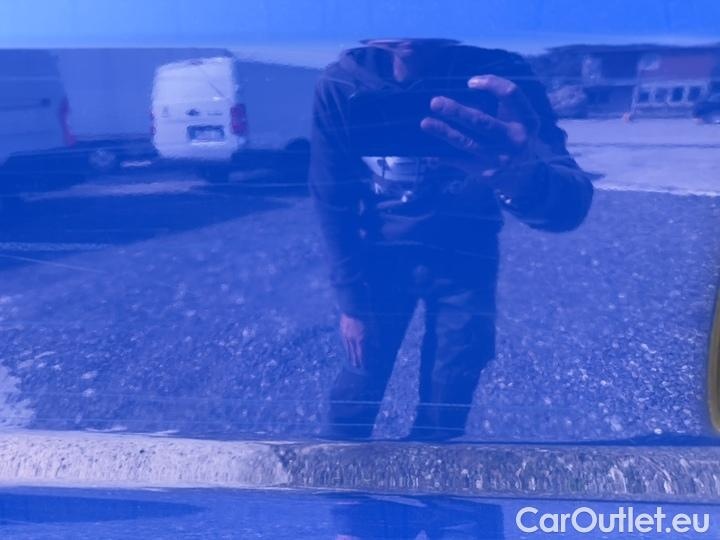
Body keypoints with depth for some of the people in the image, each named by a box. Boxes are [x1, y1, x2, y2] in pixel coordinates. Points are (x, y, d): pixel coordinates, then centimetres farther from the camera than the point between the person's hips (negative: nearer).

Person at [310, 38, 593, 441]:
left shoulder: (495, 71, -24)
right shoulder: (341, 83, -18)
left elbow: (572, 201, -37)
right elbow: (333, 201, -6)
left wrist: (522, 180, -60)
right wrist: (350, 300, -6)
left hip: (464, 260, 0)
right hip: (383, 253, 1)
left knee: (445, 412, 7)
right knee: (358, 390, 6)